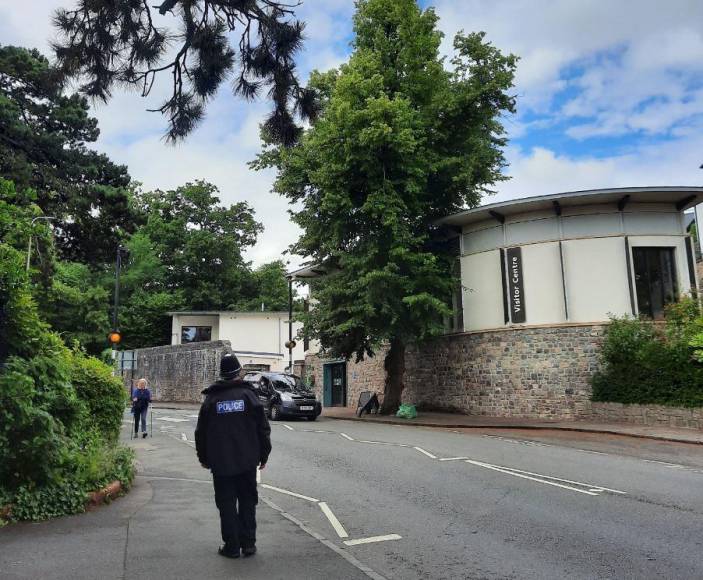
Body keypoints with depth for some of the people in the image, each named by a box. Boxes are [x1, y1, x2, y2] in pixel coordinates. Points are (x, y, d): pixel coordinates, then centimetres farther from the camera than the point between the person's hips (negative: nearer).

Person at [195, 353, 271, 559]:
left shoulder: (211, 398, 0)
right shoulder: (248, 395, -3)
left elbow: (201, 432, 5)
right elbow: (263, 429, -2)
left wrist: (203, 458, 16)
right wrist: (263, 455, 7)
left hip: (220, 463, 0)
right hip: (247, 461, 0)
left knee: (226, 505, 8)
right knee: (247, 502, 12)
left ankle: (232, 546, 11)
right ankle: (248, 543, 14)